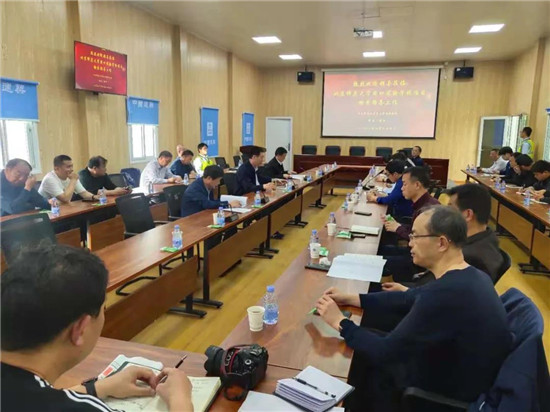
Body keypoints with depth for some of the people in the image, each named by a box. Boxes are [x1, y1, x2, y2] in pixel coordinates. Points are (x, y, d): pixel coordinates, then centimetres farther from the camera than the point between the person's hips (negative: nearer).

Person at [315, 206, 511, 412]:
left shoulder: (443, 294, -33)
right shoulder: (470, 276, -3)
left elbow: (385, 352, -25)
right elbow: (408, 300, 7)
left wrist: (339, 322, -12)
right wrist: (351, 299, 5)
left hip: (449, 393, -7)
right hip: (459, 372, 8)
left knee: (360, 358, 6)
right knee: (369, 339, 11)